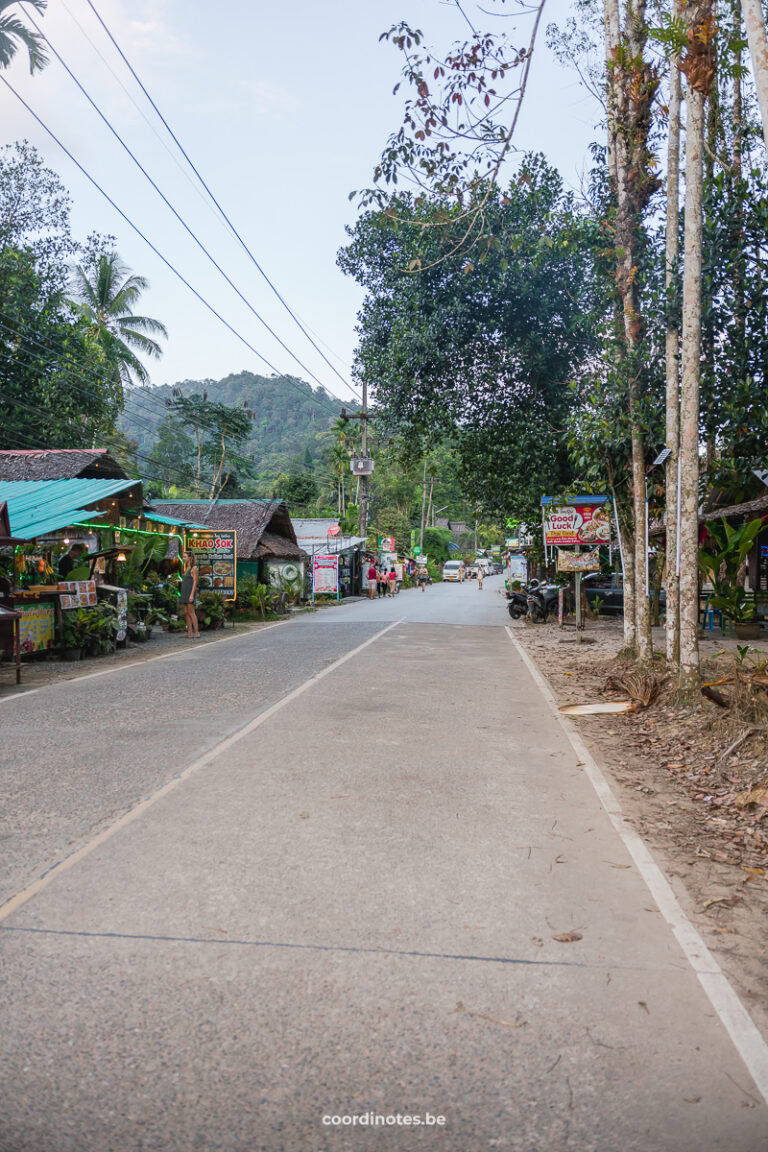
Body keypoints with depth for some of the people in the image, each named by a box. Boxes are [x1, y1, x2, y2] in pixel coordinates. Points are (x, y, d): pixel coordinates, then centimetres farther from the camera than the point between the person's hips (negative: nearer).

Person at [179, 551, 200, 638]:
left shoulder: (194, 568, -7)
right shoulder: (186, 568, 17)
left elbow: (195, 582, -13)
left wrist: (192, 595, -20)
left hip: (190, 592, -8)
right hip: (184, 592, 8)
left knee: (191, 613, -10)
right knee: (186, 613, 5)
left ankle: (196, 632, -8)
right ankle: (190, 632, 6)